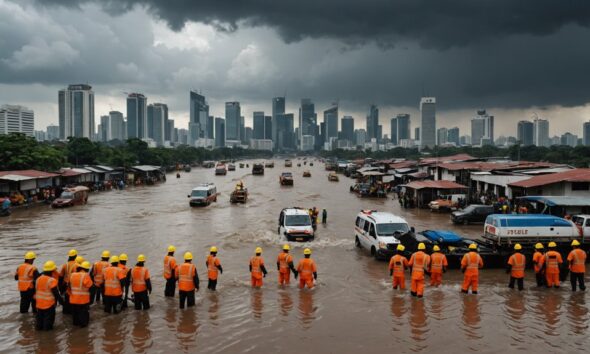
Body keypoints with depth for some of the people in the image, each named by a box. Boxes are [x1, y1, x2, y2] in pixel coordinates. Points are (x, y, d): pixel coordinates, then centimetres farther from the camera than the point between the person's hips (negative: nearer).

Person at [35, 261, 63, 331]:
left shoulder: (38, 279, 2)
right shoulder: (51, 280, -22)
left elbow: (36, 290, 14)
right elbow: (55, 293, -20)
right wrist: (60, 300, -11)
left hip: (39, 303, 7)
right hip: (49, 303, -7)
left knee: (40, 316, 20)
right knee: (49, 316, 7)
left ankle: (39, 327, 28)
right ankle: (47, 327, 11)